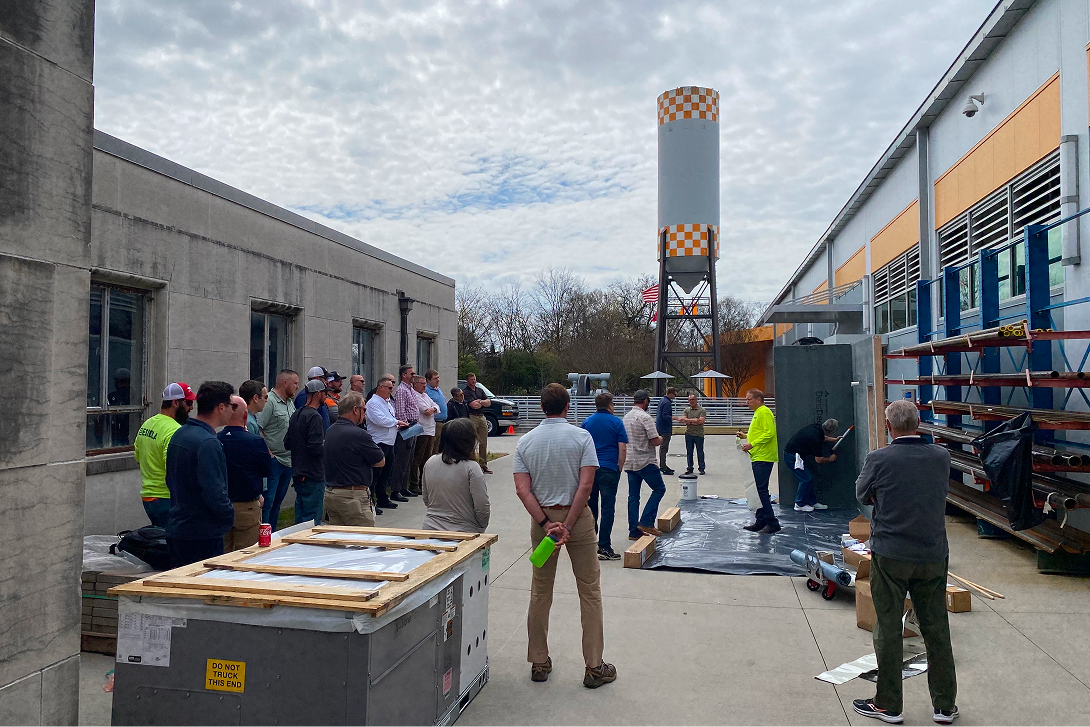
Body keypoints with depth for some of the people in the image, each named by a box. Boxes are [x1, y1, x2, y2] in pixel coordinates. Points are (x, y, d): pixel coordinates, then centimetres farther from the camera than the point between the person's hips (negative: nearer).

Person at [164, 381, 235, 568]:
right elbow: (214, 493, -25)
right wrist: (229, 515, -9)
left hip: (176, 529, 10)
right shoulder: (208, 443, -21)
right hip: (204, 534, -10)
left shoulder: (179, 434, 10)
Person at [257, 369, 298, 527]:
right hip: (273, 461, -9)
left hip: (288, 461, 9)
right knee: (267, 503, -5)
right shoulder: (269, 401, -13)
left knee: (277, 502, 15)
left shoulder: (290, 402, 15)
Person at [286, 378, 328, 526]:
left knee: (301, 517, 17)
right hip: (313, 475, -9)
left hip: (298, 473, 9)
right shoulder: (314, 417, -17)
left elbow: (287, 442, 16)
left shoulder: (296, 414, 11)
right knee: (313, 520, -3)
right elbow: (316, 447, -23)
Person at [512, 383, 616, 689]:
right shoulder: (582, 437, -7)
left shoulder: (525, 442, 1)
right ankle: (594, 667, 10)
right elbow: (586, 486, -17)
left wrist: (547, 524, -12)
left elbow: (522, 489, -8)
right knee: (590, 591, 6)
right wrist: (568, 526, -15)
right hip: (577, 516, -3)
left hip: (542, 517, 3)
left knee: (540, 591, 14)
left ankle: (539, 663, 21)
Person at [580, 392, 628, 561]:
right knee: (608, 508, -1)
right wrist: (619, 468, 2)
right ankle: (604, 547, -3)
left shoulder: (586, 422, 7)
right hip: (609, 470, -4)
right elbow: (622, 449, -8)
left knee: (590, 507, 14)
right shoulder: (616, 422, -4)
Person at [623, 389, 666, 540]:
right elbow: (655, 441, -18)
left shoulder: (626, 417, 11)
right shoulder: (645, 417, -15)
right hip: (645, 462, -8)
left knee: (633, 495, 10)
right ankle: (646, 522, -1)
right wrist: (660, 438, 5)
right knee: (659, 489, 6)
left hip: (629, 462, 8)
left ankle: (634, 531, 11)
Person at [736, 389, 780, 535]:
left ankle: (772, 523, -8)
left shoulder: (764, 413, -12)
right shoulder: (758, 413, 20)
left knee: (761, 490, -11)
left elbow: (769, 433, -21)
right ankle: (761, 522, 18)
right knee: (758, 490, 12)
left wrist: (752, 444, -23)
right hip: (757, 458, 11)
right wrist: (746, 435, 15)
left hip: (763, 458, -11)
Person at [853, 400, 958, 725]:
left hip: (890, 555, -3)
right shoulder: (941, 457, -3)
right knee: (937, 630, 14)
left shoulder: (879, 459, -15)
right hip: (934, 555, 4)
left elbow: (863, 496, 0)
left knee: (888, 630, 8)